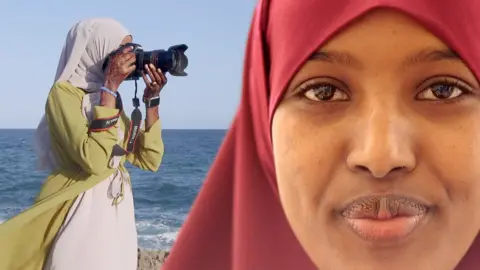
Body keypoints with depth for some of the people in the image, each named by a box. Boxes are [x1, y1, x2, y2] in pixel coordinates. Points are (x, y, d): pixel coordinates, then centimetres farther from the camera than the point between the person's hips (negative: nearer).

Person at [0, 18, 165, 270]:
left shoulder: (109, 98, 11)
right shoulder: (64, 93, -10)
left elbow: (149, 161, 8)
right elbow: (94, 160, -25)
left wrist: (151, 100, -1)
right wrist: (110, 87, -20)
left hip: (119, 216, 7)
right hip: (81, 216, -7)